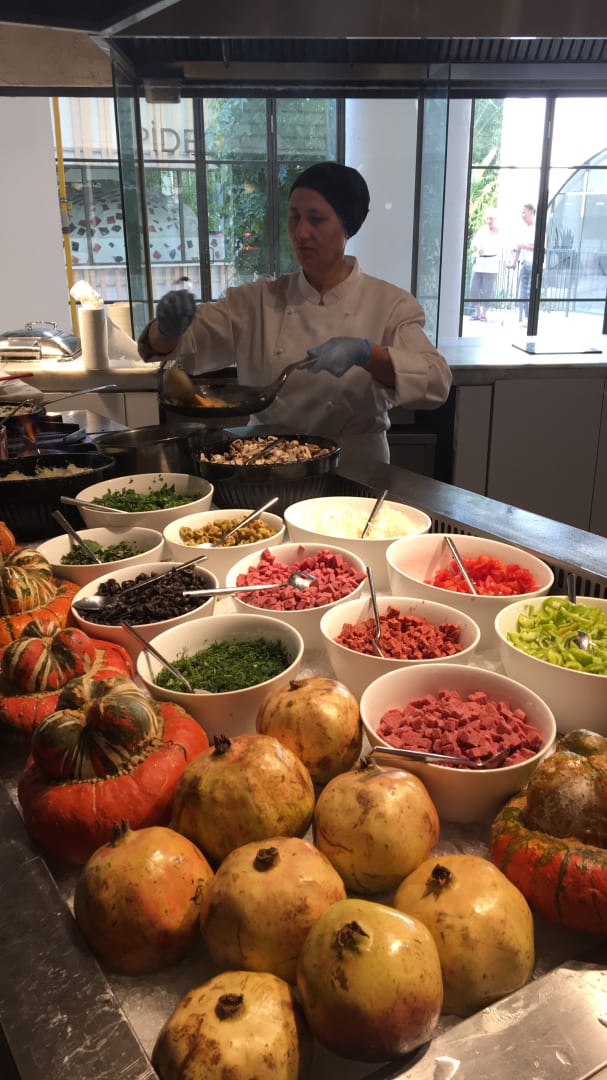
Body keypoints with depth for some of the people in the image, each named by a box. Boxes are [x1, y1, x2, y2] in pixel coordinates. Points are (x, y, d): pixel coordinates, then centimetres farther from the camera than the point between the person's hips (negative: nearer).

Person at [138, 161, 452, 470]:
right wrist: (169, 327, -20)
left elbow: (435, 382, -13)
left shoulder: (389, 304, -2)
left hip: (354, 473, -1)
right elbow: (167, 347, 2)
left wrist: (365, 353, -28)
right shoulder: (258, 301, 3)